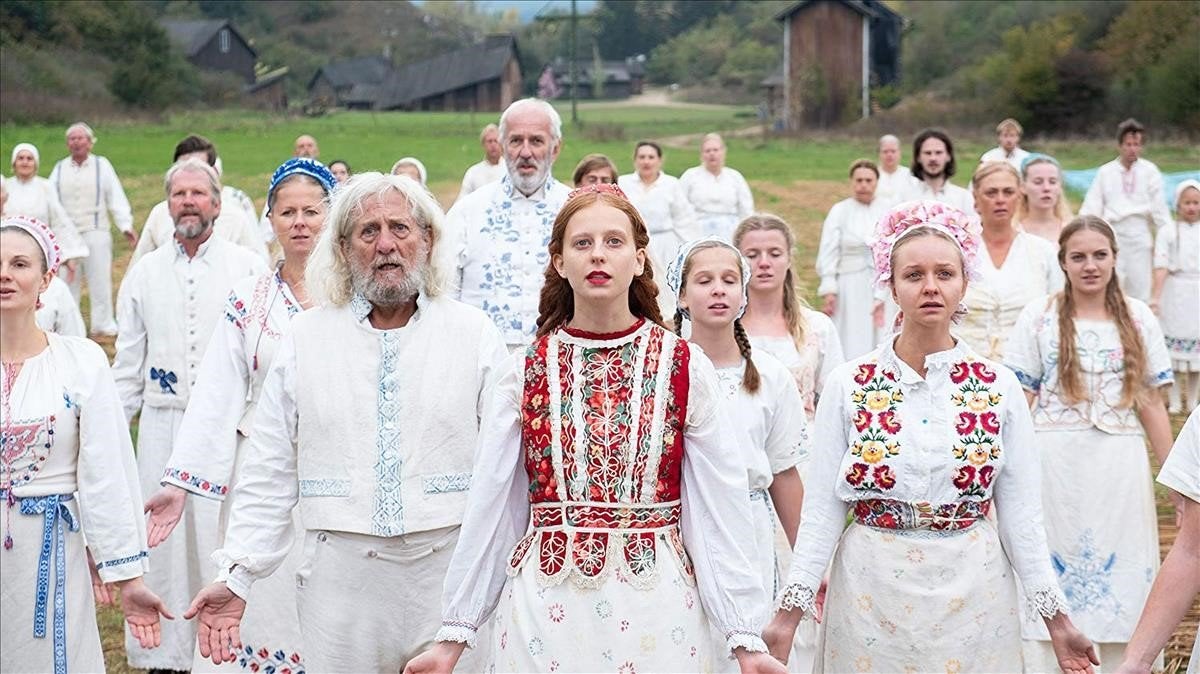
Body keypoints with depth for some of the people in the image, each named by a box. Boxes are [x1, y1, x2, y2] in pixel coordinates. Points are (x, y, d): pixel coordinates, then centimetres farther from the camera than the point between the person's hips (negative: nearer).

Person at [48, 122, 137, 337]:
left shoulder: (102, 166, 4)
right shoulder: (59, 169, 9)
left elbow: (116, 198, 0)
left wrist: (126, 226, -8)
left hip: (96, 232, -2)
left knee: (100, 277, 1)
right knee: (66, 280, 6)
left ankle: (103, 324, 10)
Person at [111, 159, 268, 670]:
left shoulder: (248, 267, 2)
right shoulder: (144, 273, 10)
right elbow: (128, 363, 13)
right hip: (163, 426, 3)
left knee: (226, 539, -2)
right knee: (163, 538, 5)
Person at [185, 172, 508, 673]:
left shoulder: (475, 334, 4)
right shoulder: (306, 338, 8)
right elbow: (269, 474, 6)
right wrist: (237, 576, -2)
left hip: (452, 571, -1)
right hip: (341, 578, 1)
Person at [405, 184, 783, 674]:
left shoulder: (685, 368, -1)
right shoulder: (526, 370, 1)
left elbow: (719, 510, -2)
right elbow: (488, 506, 3)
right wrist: (454, 634, 2)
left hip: (654, 602, 0)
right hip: (543, 609, 1)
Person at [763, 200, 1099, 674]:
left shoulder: (999, 387, -1)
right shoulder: (849, 384, -3)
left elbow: (1020, 511, 2)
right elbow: (823, 508, -2)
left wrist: (1056, 617, -1)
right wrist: (791, 611, -7)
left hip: (972, 595, 1)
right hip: (872, 593, -1)